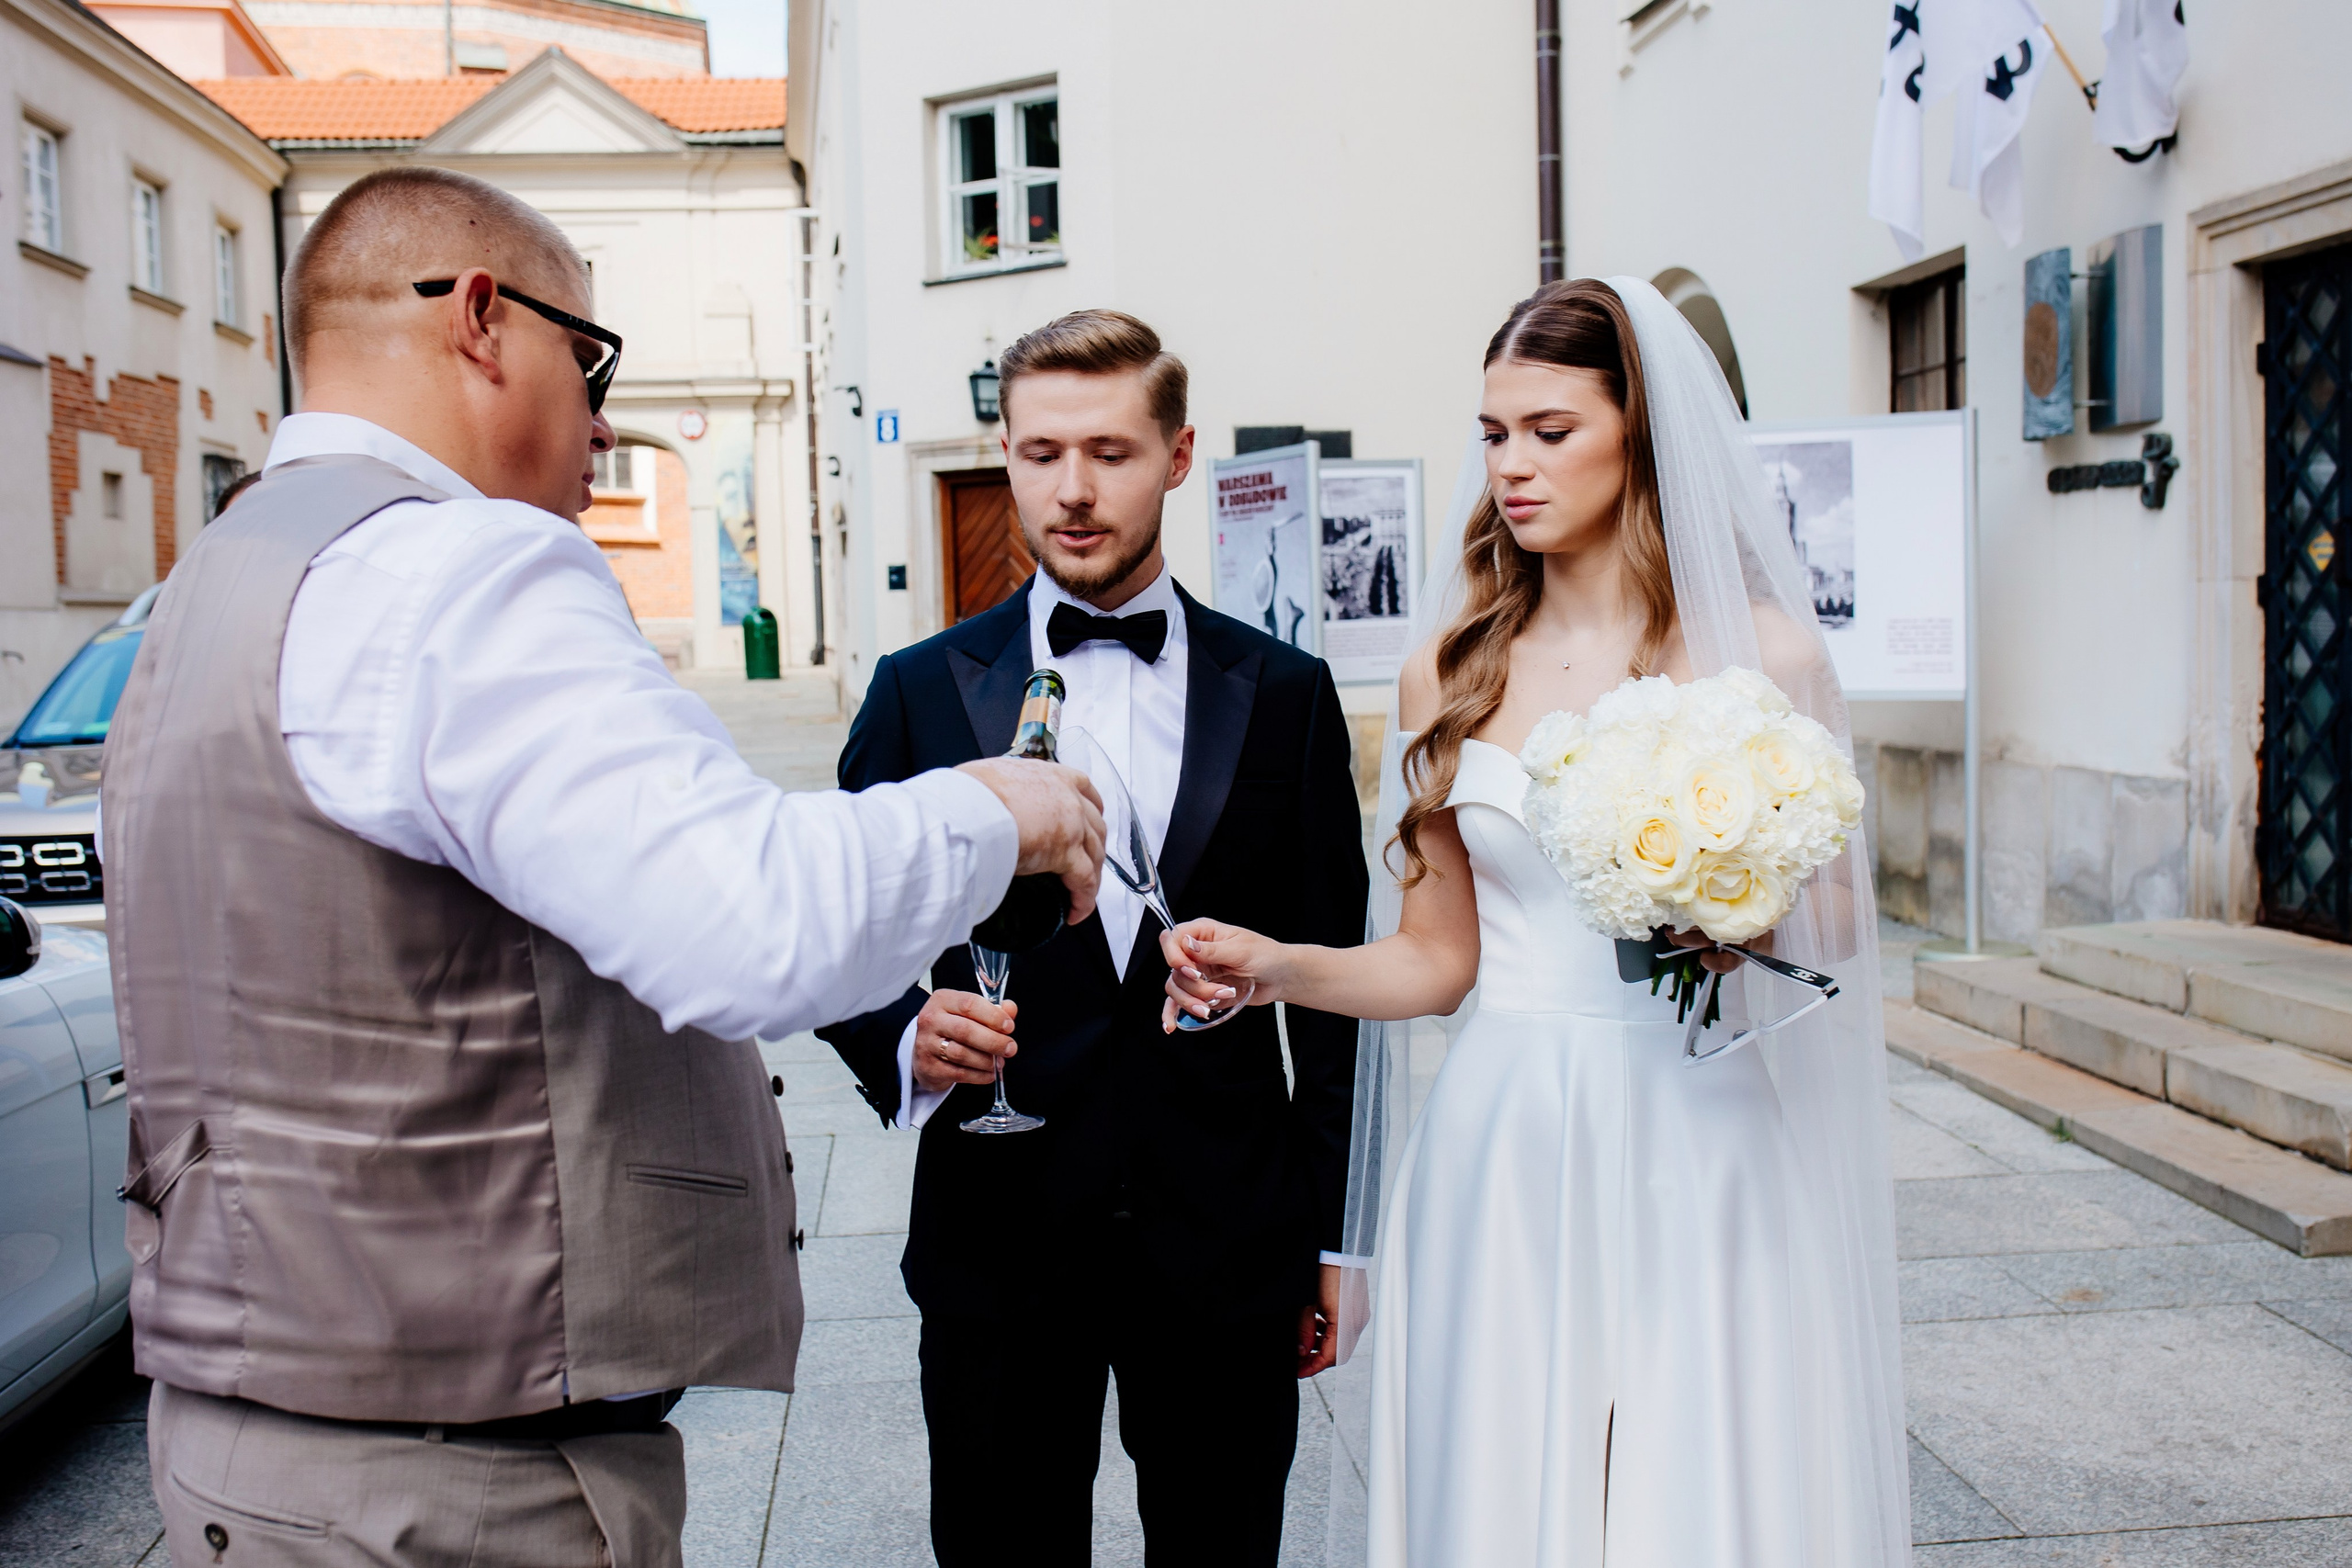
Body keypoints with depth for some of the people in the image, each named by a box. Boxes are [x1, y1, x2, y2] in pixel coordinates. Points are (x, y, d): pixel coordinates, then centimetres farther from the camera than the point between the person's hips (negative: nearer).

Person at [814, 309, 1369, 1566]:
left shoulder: (1284, 693, 2)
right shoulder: (920, 690, 1)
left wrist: (1334, 1236, 5)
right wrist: (904, 1040, -17)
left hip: (1227, 1247, 1)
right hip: (997, 1238, 0)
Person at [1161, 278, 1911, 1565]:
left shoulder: (1762, 655, 0)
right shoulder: (1448, 675, 5)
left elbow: (1839, 915, 7)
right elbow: (1435, 958, 6)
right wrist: (1274, 965, -9)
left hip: (1699, 1141, -1)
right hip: (1504, 1153, 2)